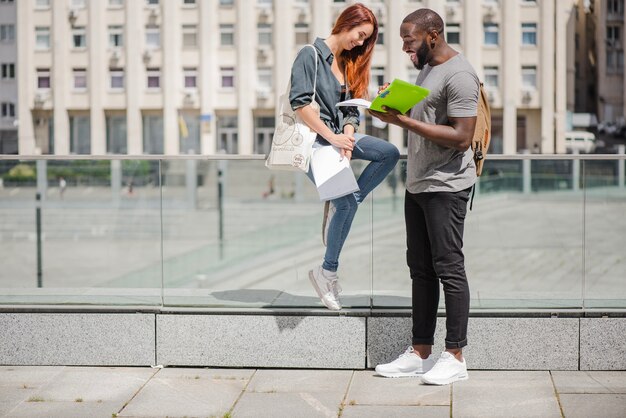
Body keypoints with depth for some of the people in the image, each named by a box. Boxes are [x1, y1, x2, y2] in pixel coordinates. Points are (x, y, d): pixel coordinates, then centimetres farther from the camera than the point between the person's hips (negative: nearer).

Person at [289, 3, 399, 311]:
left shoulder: (350, 63, 15)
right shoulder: (311, 55, -8)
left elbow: (351, 110, 11)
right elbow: (300, 103, -18)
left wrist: (347, 141, -8)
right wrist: (332, 138, -19)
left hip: (339, 135, 8)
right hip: (313, 138, -8)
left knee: (390, 153, -11)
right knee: (346, 201, -19)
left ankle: (341, 206, -8)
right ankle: (327, 271, -5)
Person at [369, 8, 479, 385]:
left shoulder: (458, 74, -15)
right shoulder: (426, 68, 16)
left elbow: (461, 138, -22)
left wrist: (405, 121, -22)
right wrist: (394, 110, 8)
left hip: (446, 187, -10)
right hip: (417, 184, 10)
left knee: (448, 268, -5)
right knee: (421, 269, 11)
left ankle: (455, 358, 2)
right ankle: (420, 354, 18)